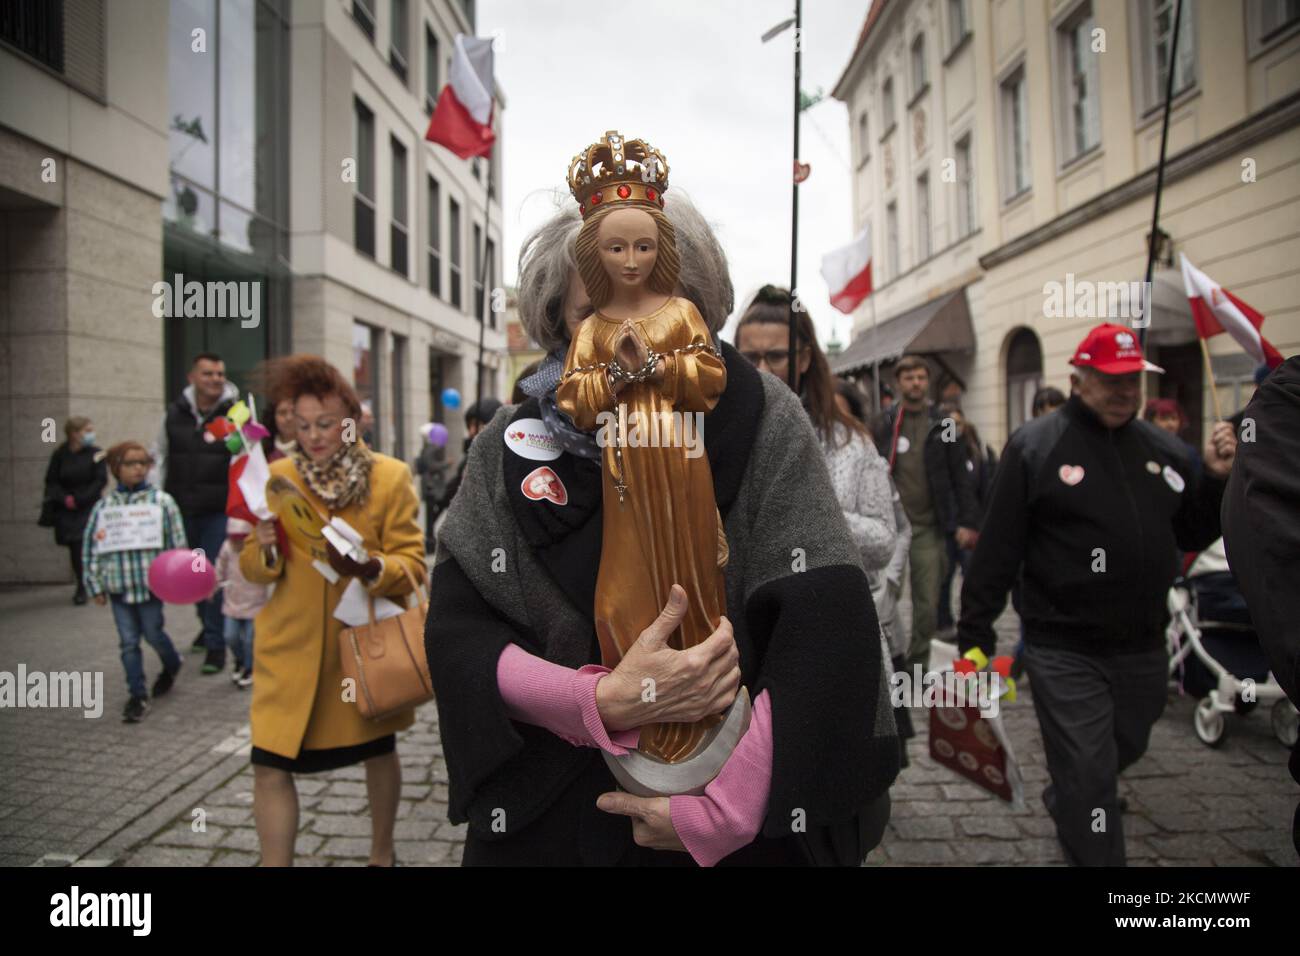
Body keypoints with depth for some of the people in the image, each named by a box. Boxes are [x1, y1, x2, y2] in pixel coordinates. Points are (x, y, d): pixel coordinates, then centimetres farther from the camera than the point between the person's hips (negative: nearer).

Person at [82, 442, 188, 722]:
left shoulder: (162, 501, -4)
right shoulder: (104, 505, 1)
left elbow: (178, 543, -3)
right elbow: (90, 547, 5)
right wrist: (95, 585, 4)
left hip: (152, 583, -2)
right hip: (118, 586, 2)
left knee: (153, 634, 9)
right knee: (128, 642, 6)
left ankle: (172, 667, 40)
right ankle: (137, 695, 16)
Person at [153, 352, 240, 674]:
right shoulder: (174, 415, 4)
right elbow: (160, 459, 12)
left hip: (219, 511, -4)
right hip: (182, 510, 4)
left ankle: (216, 644, 7)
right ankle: (207, 625, 40)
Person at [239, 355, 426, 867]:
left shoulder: (391, 477, -8)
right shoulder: (276, 476, -1)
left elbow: (412, 565, -10)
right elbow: (251, 568, 3)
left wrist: (369, 568, -30)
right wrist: (266, 551, -19)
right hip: (290, 648, 1)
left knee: (379, 752, 18)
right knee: (269, 765, -5)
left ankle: (382, 853, 41)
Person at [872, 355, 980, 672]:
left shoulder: (942, 426, 4)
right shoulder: (884, 425, 3)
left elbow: (961, 477, 4)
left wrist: (967, 522, -3)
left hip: (928, 528, 0)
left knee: (927, 605, 5)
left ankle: (917, 666, 20)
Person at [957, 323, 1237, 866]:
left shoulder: (1164, 449, 6)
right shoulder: (1035, 446, -10)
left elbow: (1191, 536, 13)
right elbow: (997, 548, -11)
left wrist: (1216, 479, -3)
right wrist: (974, 633, -11)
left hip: (1144, 647, 6)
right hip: (1065, 651, -6)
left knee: (1123, 751, 26)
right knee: (1088, 775, -1)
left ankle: (1063, 803, 53)